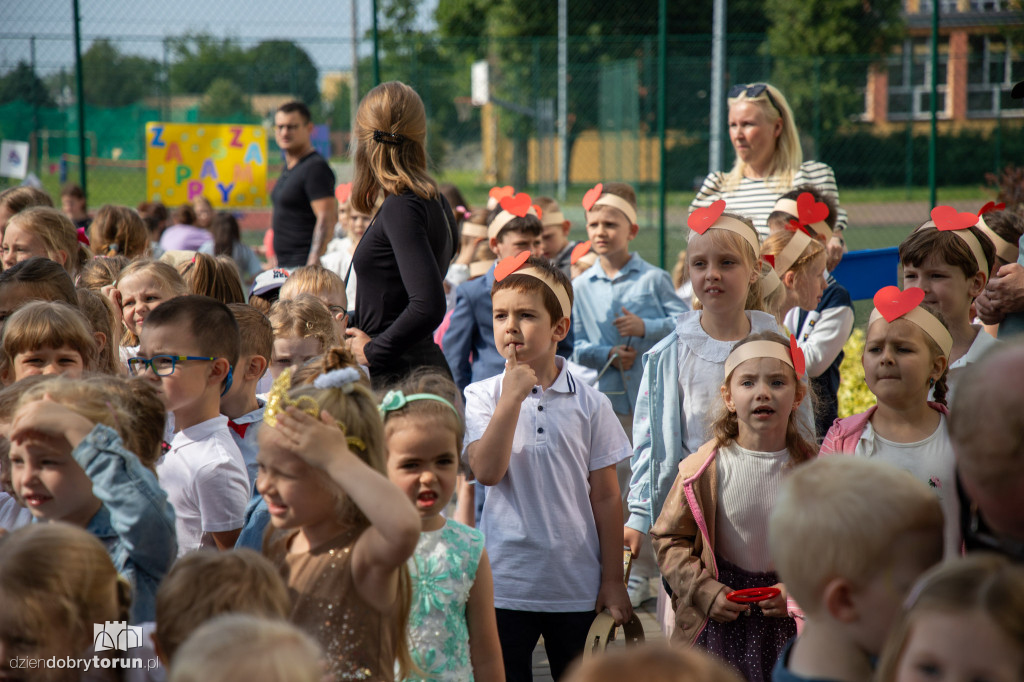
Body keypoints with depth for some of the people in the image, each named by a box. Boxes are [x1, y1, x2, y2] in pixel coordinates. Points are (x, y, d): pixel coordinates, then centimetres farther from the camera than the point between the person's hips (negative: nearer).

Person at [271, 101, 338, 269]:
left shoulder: (316, 167, -11)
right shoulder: (288, 168, 18)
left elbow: (327, 218, -19)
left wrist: (313, 262, -27)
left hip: (303, 264, -9)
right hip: (284, 265, 9)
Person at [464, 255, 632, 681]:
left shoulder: (590, 403, 0)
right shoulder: (482, 397, 0)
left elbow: (605, 497, 3)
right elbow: (487, 471, -15)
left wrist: (613, 580, 1)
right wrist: (512, 396, -17)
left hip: (578, 587, 1)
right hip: (505, 583, 0)